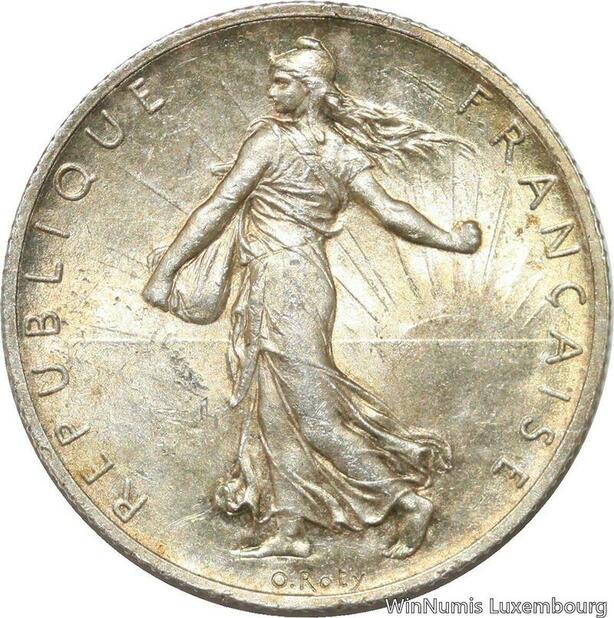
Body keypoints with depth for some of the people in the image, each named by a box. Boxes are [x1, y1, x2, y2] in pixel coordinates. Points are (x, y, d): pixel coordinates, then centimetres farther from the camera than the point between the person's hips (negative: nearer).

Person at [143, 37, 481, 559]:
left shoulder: (272, 138, -10)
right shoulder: (343, 153, 7)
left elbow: (218, 210, -12)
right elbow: (391, 212, -3)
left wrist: (165, 271, -9)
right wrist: (451, 240, 10)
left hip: (282, 283, -8)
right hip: (309, 279, 8)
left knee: (311, 412, -2)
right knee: (276, 408, 10)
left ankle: (407, 500, 2)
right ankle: (289, 530, 13)